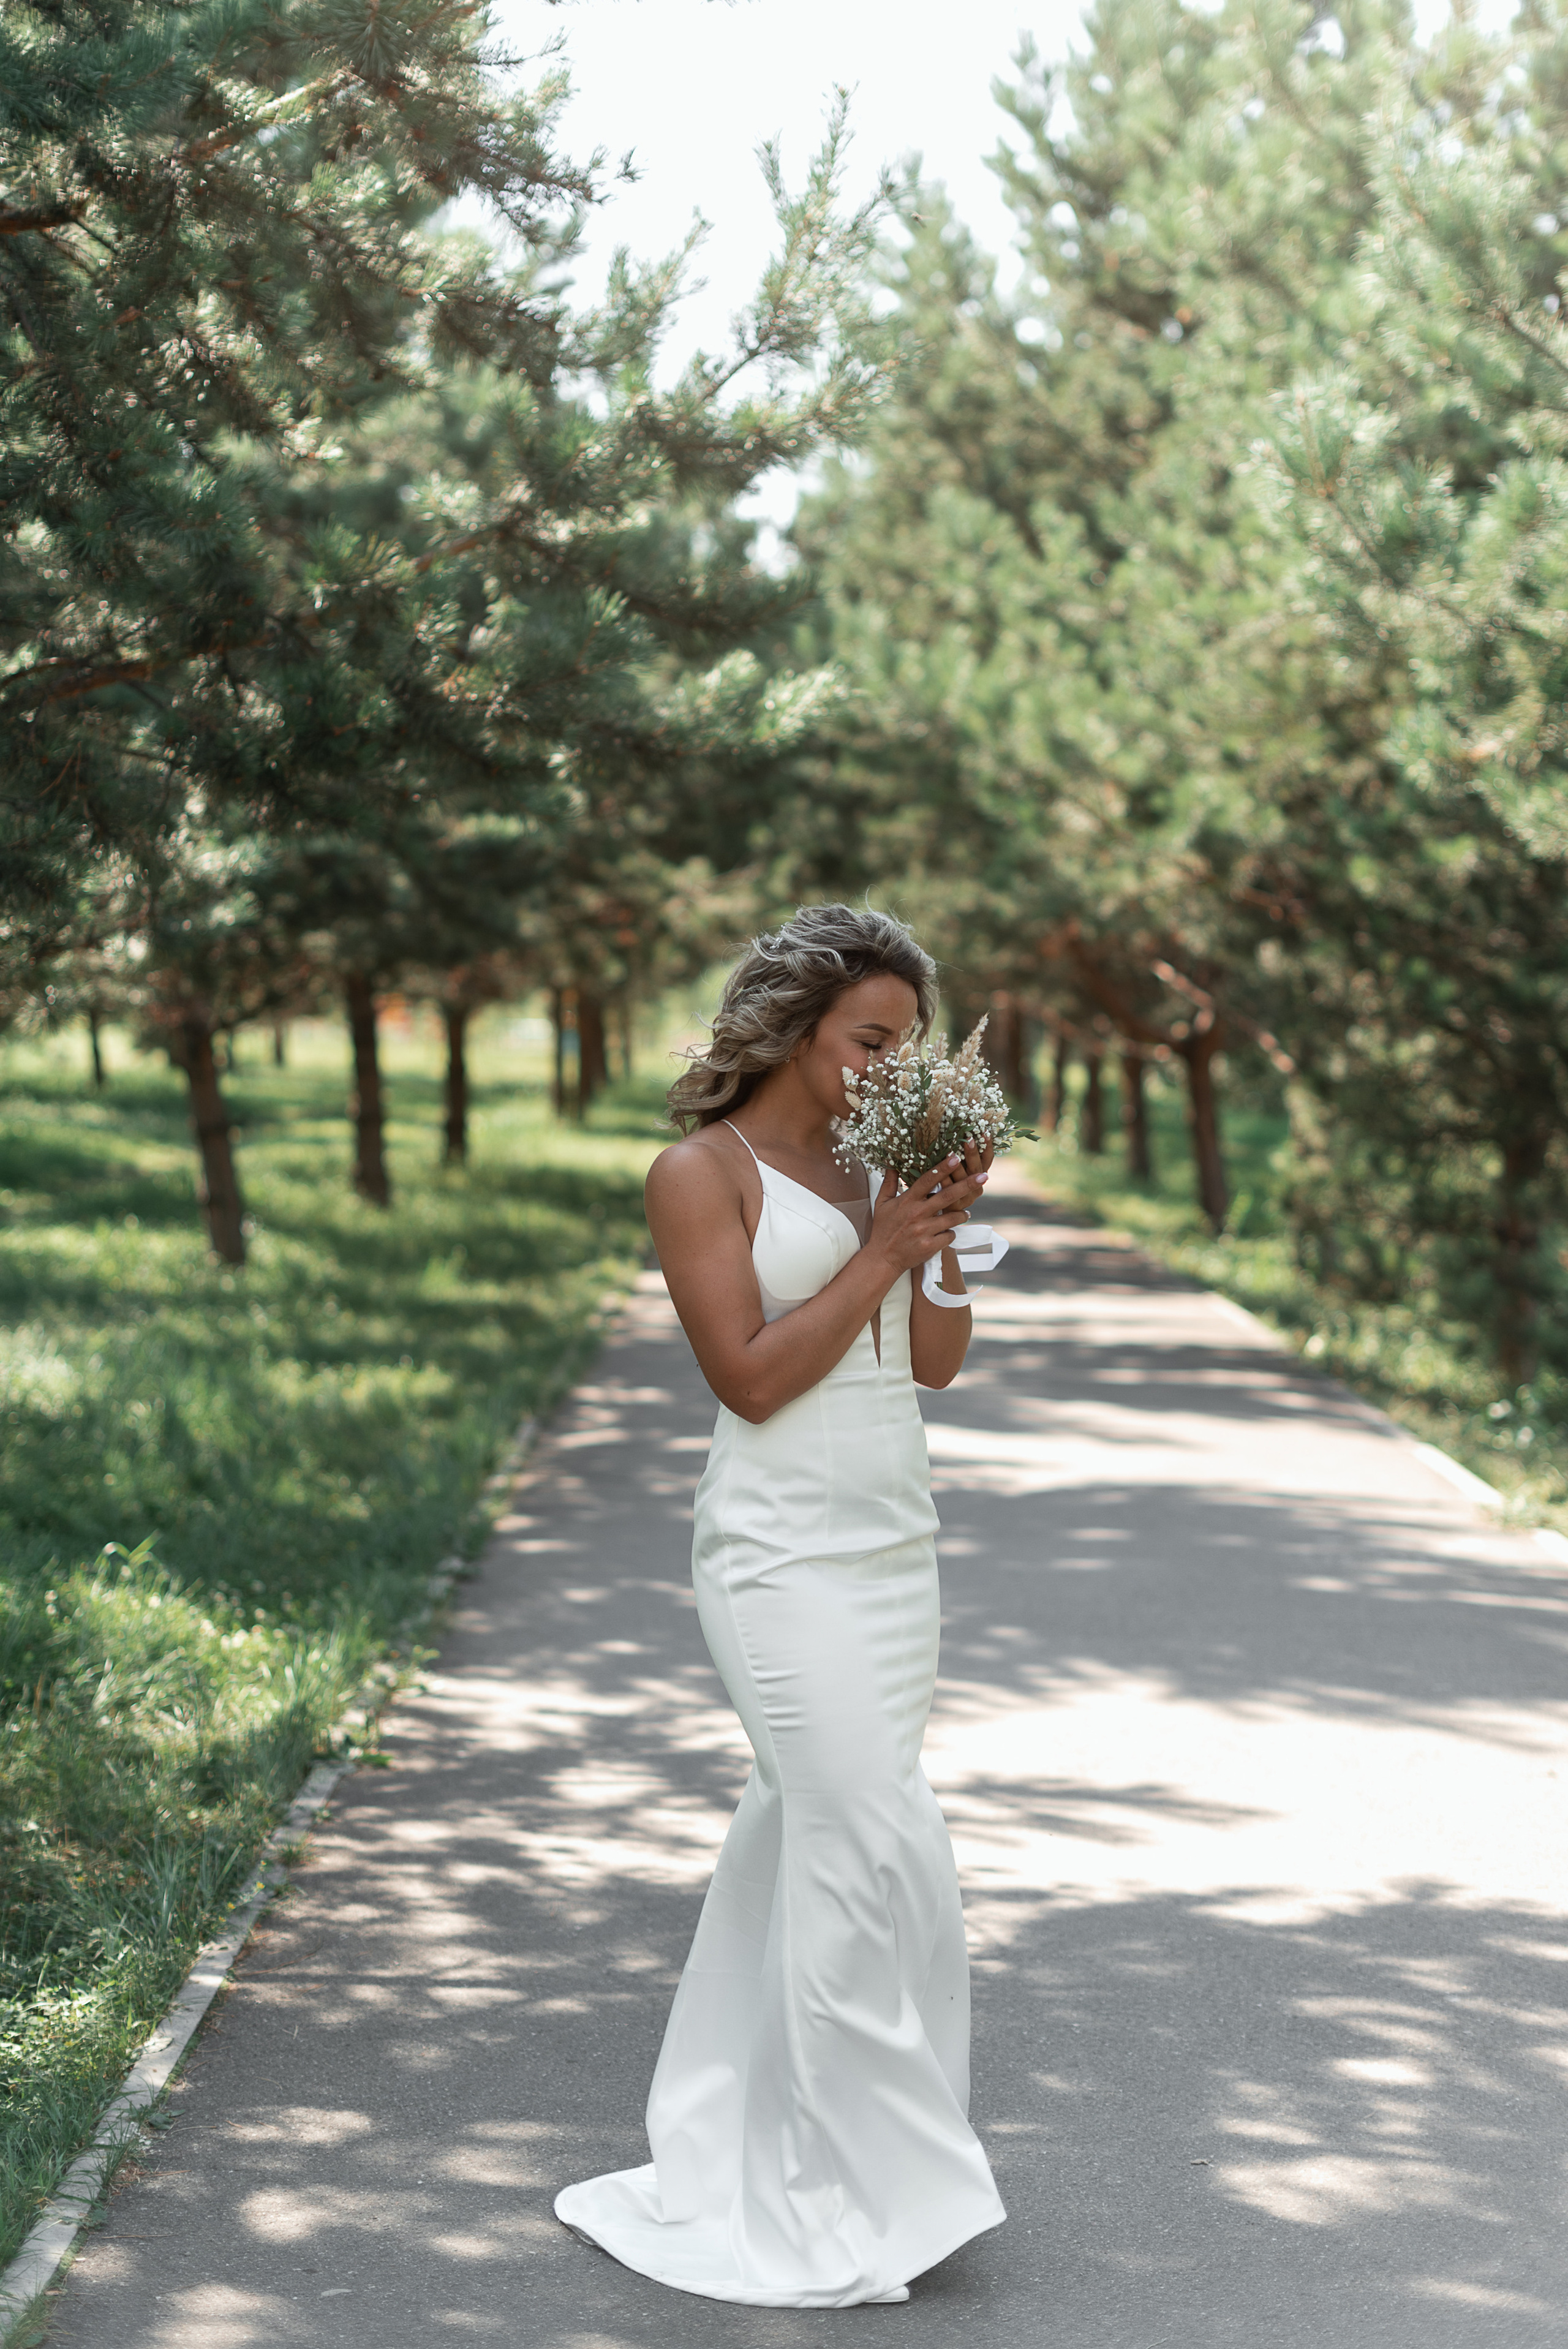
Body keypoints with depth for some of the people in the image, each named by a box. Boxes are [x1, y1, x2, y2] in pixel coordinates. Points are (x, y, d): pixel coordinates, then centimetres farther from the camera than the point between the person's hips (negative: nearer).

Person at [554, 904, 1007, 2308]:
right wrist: (879, 1254, -13)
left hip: (892, 1547, 7)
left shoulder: (867, 1165, 13)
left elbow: (936, 1362, 13)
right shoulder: (703, 1174, -7)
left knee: (800, 1833, 12)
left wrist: (948, 1228, -1)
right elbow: (750, 1375, -14)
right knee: (880, 1845, -11)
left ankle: (748, 2137, 24)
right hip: (784, 1553, -7)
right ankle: (867, 2196, 1)